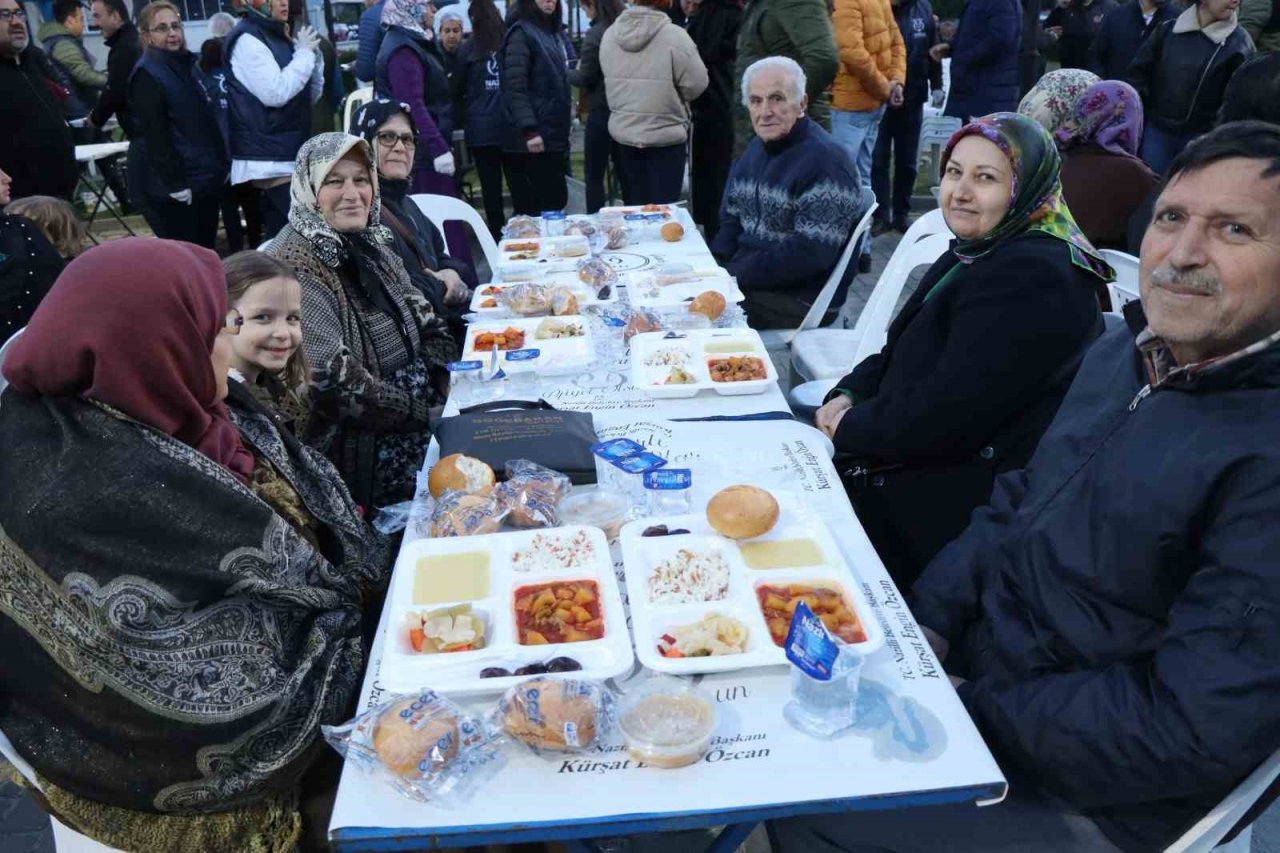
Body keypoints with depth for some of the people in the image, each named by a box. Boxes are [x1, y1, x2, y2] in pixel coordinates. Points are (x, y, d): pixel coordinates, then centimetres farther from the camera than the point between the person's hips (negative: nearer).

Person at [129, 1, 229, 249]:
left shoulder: (185, 65, 15)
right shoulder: (146, 75, -9)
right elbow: (155, 137, -15)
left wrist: (220, 166, 14)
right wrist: (176, 183, -19)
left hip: (206, 178, 8)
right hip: (178, 186, -8)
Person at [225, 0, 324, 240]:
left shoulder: (278, 36, 18)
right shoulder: (247, 40, -8)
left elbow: (309, 97, 19)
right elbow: (276, 93, -20)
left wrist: (314, 57, 3)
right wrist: (304, 53, -9)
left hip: (289, 154, 9)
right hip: (268, 159, -9)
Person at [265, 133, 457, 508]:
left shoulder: (367, 241, 7)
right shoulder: (296, 265, -18)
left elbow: (419, 313, 15)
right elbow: (330, 381, -24)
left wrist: (443, 375, -2)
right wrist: (419, 411, -18)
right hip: (360, 442, -8)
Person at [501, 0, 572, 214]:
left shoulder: (552, 33, 17)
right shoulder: (520, 33, -8)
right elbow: (515, 88, -16)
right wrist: (529, 130, -25)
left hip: (553, 133, 8)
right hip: (535, 136, -8)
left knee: (557, 200, 9)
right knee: (549, 203, -9)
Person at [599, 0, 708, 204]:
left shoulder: (610, 34, -1)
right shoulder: (674, 35, -16)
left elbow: (613, 81, 8)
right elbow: (696, 84, -11)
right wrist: (671, 96, 8)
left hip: (623, 132, 5)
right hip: (665, 135, -5)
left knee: (634, 204, 14)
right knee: (662, 207, 3)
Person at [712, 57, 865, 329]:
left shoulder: (825, 160, -16)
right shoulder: (757, 148, 12)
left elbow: (810, 254, -23)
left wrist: (734, 275, -20)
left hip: (796, 300, -8)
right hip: (744, 281, 8)